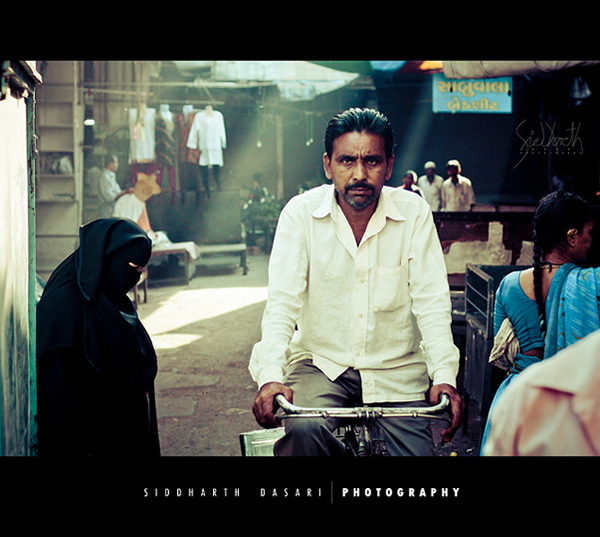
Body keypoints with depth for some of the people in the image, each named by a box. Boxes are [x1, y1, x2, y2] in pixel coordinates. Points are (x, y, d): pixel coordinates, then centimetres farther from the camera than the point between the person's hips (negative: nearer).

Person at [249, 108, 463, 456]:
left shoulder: (414, 212, -5)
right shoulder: (301, 213, -7)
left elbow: (431, 300, -9)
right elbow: (282, 302, -12)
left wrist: (445, 376, -24)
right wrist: (270, 376, -29)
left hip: (396, 367, 2)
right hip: (320, 362, -1)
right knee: (302, 430, -30)